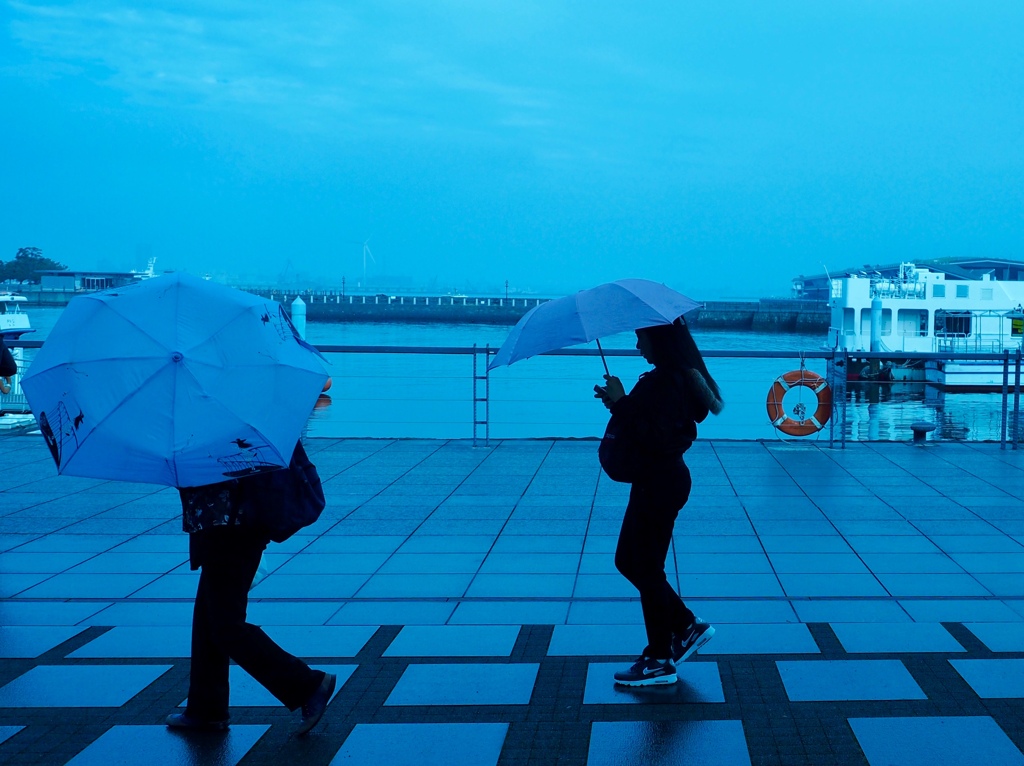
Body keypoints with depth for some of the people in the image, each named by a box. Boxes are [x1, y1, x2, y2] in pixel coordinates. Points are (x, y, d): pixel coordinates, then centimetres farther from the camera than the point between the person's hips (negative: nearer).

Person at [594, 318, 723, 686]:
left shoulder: (664, 382, -21)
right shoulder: (682, 376, 9)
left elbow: (653, 438, -26)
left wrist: (621, 403, -23)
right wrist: (620, 403, 6)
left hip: (658, 484, -10)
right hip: (661, 479, 10)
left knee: (646, 568, 0)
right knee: (629, 561, 19)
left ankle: (660, 661, 11)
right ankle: (687, 627, 26)